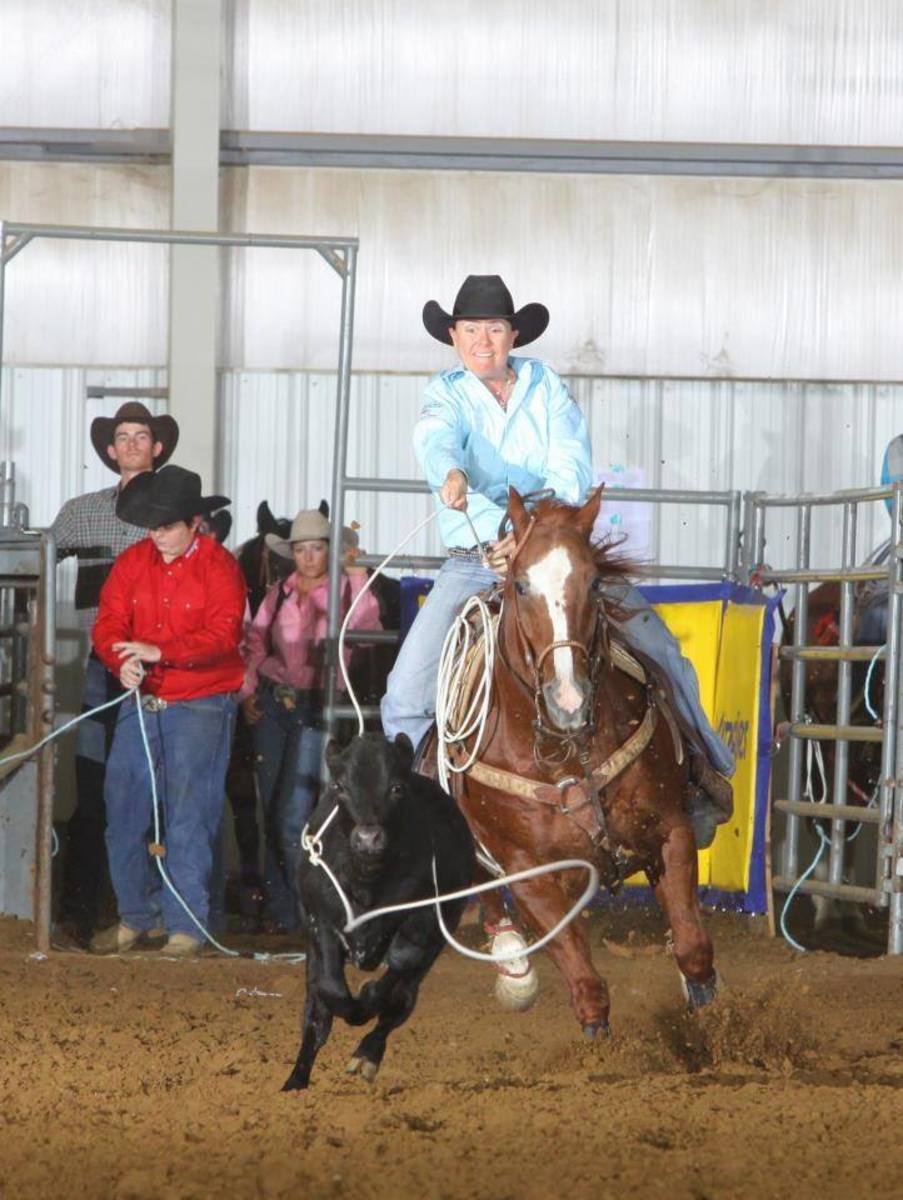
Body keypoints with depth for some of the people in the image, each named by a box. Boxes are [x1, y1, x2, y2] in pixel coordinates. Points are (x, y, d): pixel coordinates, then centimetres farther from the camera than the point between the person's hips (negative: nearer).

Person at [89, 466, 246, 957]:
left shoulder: (219, 567, -7)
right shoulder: (132, 563, 7)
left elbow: (223, 635, -17)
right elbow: (109, 623, 1)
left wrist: (161, 652, -27)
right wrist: (123, 662, -21)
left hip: (200, 707, -5)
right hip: (141, 702, 5)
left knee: (189, 817, -5)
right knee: (123, 812, 5)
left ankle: (186, 928, 2)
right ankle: (138, 917, 19)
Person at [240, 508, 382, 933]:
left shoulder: (344, 591, -3)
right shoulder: (280, 593, 9)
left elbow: (364, 626, -16)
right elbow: (254, 643, 13)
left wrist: (358, 577, -28)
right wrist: (248, 690, 4)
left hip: (314, 708, -5)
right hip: (272, 704, 5)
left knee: (292, 817, -11)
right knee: (272, 814, 8)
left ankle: (305, 909, 3)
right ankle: (279, 909, 18)